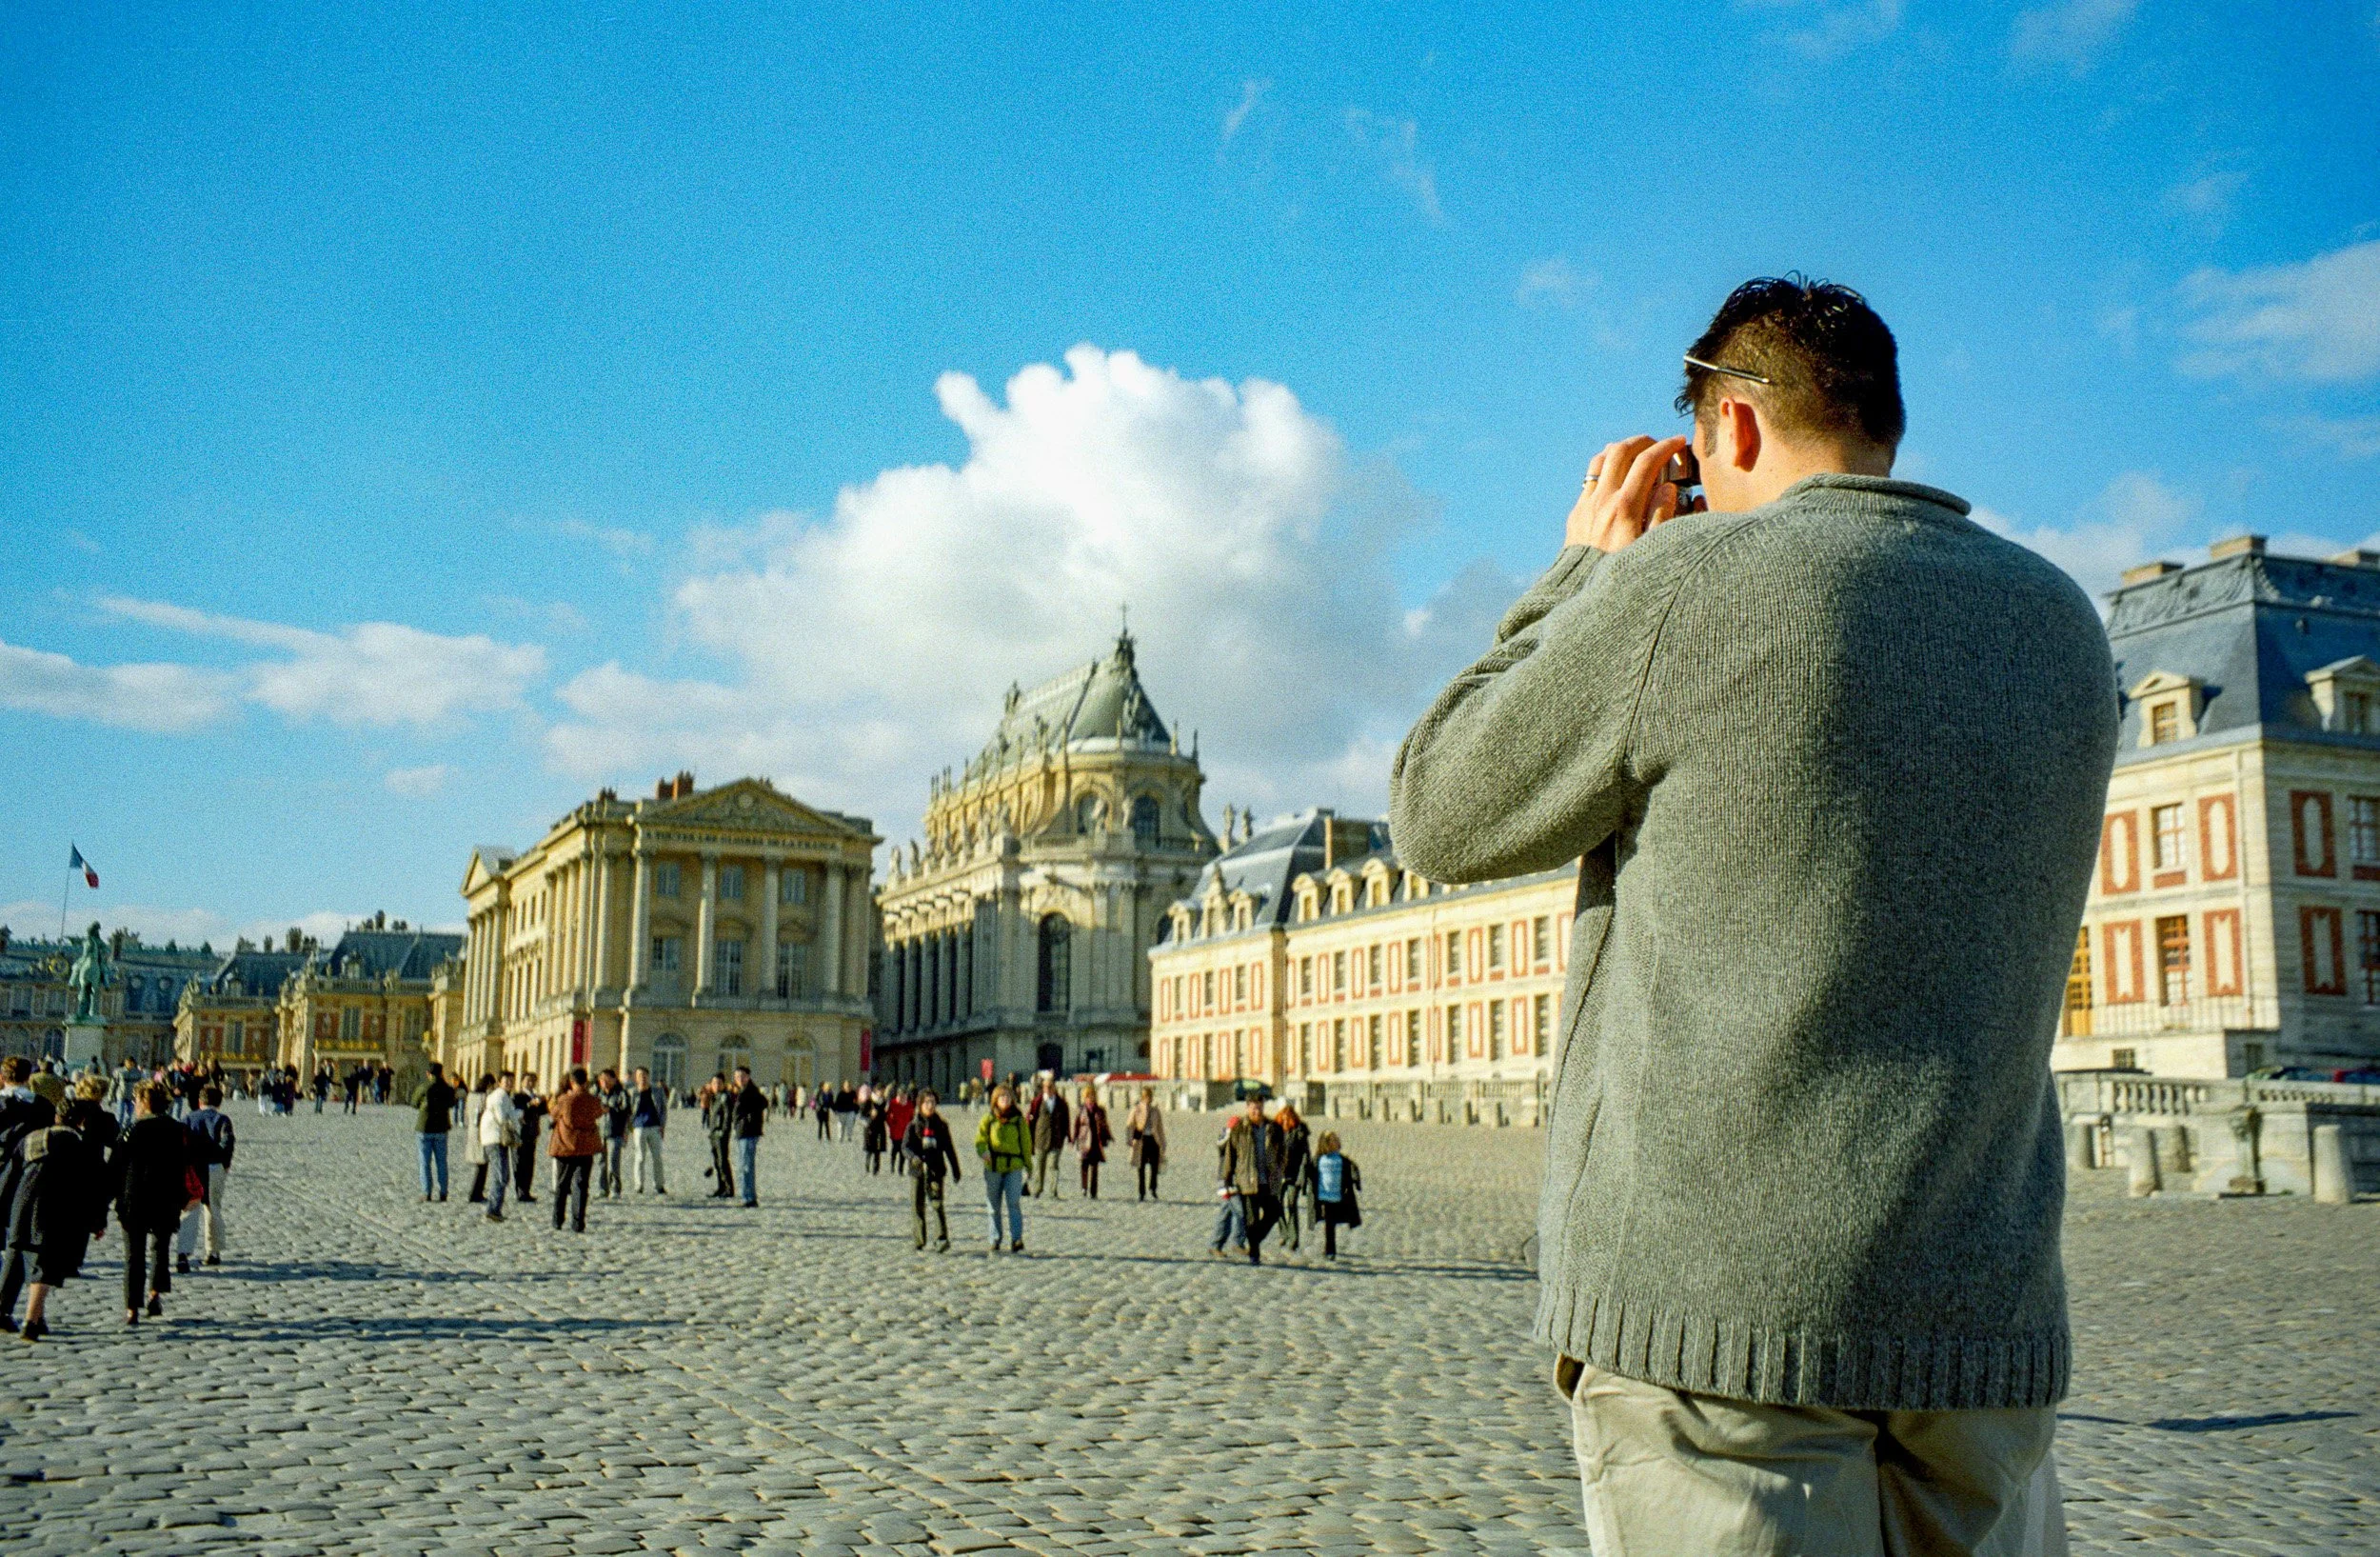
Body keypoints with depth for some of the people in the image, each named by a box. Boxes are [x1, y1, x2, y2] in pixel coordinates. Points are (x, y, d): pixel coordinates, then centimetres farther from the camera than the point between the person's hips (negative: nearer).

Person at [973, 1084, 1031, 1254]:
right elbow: (980, 1139, 3)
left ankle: (1017, 1240, -14)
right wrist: (983, 1151, -19)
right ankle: (995, 1241, 16)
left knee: (1014, 1203, -13)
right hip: (993, 1167, 1)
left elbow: (1026, 1142, 12)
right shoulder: (987, 1119, 5)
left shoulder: (1019, 1119, 6)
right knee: (994, 1206, 7)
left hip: (1014, 1168, -1)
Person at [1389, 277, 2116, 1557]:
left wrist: (1584, 570, 8)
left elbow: (1438, 818, 0)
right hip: (1988, 1307, 6)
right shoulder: (2058, 622, 9)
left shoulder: (1688, 584, -10)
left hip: (1721, 1300, -6)